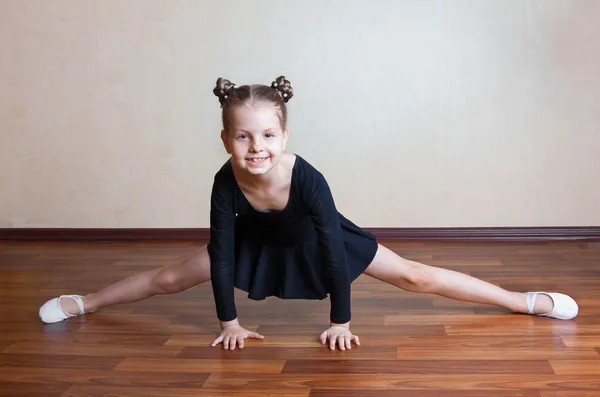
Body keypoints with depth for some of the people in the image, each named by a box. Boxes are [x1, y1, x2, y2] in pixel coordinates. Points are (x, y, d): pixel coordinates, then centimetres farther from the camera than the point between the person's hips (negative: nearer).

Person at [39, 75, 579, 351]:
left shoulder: (308, 179, -40)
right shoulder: (226, 183, -32)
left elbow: (332, 251, -32)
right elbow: (221, 251, -22)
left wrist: (340, 322, -24)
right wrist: (230, 322, -16)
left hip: (315, 241, -2)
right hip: (260, 242, 3)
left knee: (415, 277, -8)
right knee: (171, 279, 7)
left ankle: (531, 302, 3)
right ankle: (83, 303, 29)